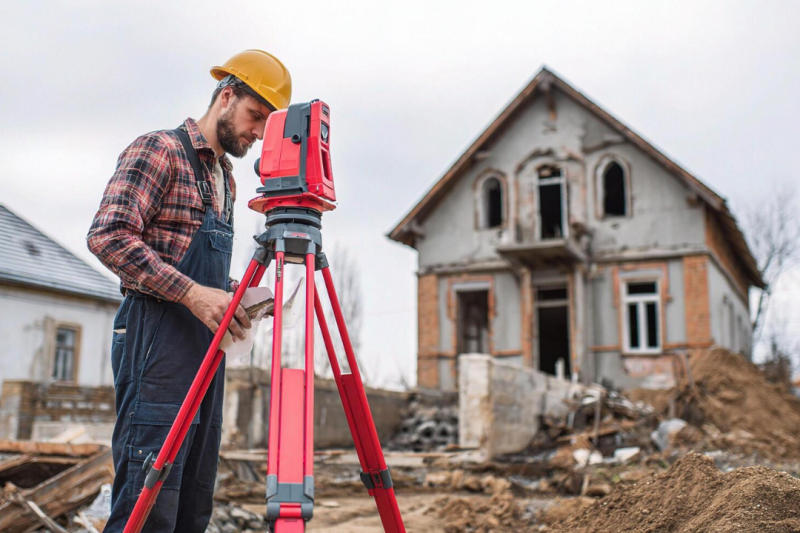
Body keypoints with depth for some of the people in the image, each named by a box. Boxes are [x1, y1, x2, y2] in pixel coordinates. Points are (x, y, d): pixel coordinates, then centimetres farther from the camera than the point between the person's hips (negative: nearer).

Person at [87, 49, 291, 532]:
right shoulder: (160, 150, -3)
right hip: (158, 337, -9)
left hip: (207, 345, 9)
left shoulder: (224, 178, 23)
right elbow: (109, 235, -15)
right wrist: (193, 293, -22)